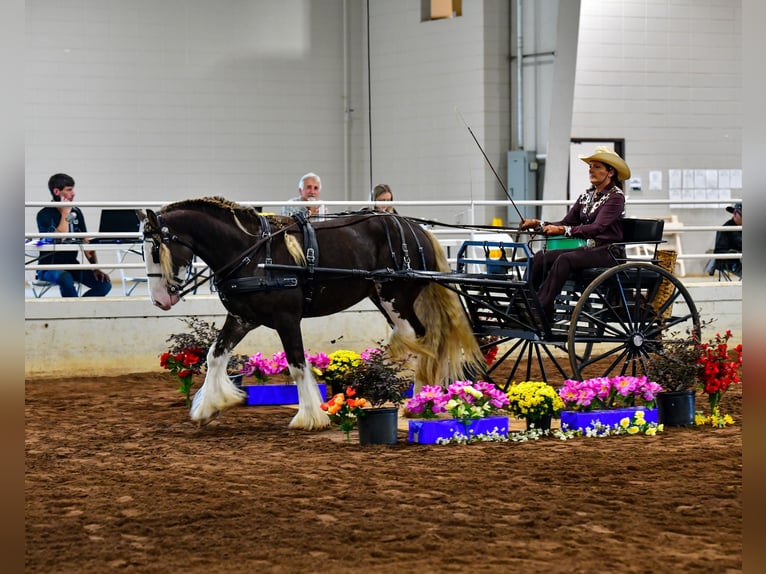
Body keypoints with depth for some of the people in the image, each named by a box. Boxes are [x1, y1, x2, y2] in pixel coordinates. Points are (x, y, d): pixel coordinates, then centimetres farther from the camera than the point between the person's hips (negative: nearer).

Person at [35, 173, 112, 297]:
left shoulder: (76, 212, 10)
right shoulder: (44, 215, -9)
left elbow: (86, 243, 7)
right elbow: (60, 239, -23)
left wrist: (95, 268, -6)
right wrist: (65, 214, -16)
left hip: (72, 265, 6)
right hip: (49, 267, -6)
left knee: (105, 283, -15)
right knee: (66, 279, -39)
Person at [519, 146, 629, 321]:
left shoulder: (616, 196, -10)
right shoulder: (587, 195, 15)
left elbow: (596, 228, -23)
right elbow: (566, 223, 10)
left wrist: (563, 230, -34)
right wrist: (538, 224, -6)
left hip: (608, 252, -8)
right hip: (588, 248, 8)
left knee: (565, 259, -32)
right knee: (541, 256, -11)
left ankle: (540, 310, -36)